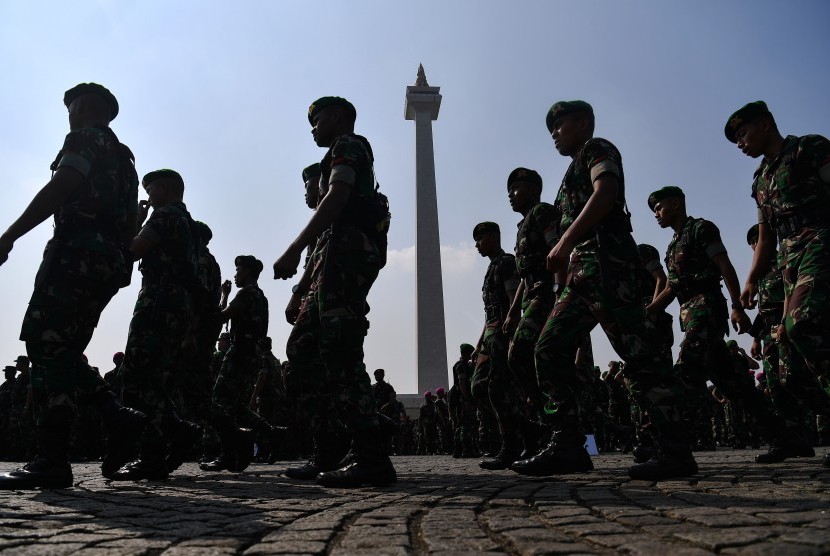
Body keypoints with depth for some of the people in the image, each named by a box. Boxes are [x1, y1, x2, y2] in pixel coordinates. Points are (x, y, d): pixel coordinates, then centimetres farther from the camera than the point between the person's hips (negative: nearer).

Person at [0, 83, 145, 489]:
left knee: (46, 347, -11)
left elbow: (59, 190, -12)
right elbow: (129, 225, 25)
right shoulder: (123, 158, 29)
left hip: (76, 253, -9)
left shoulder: (85, 137, 3)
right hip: (109, 262, 9)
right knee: (62, 350, 14)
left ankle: (52, 463, -13)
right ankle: (114, 414, 4)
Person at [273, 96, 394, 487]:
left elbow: (337, 199, -13)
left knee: (339, 355, -19)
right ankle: (328, 452, 9)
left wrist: (294, 249, -20)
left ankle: (372, 459, -20)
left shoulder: (347, 145, 6)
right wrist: (309, 276, 24)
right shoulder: (340, 157, 34)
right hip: (340, 254, 10)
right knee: (302, 347, 7)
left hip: (347, 250, -10)